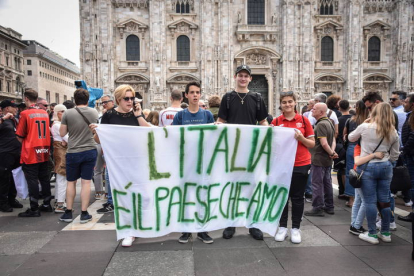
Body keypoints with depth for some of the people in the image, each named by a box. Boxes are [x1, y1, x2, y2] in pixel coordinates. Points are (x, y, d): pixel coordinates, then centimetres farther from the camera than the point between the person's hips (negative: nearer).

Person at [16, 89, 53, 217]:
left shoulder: (25, 113, -11)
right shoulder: (45, 113, 5)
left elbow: (20, 137, -9)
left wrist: (23, 139, 11)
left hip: (30, 153, -5)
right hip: (44, 152, 6)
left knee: (32, 180, 0)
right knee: (44, 179, 14)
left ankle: (34, 209, 5)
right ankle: (47, 204, 23)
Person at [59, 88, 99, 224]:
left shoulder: (68, 113, -8)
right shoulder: (94, 112, -1)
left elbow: (62, 133, 0)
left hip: (73, 152, -1)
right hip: (90, 151, 1)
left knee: (71, 182, 13)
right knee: (86, 182, 4)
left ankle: (68, 213, 21)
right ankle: (84, 213, 9)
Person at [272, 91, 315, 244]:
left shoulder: (304, 120, 0)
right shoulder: (276, 121, 1)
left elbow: (312, 144, 3)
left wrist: (301, 138, -15)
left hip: (301, 164, 0)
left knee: (297, 197, 7)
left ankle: (295, 228, 20)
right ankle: (282, 227, 21)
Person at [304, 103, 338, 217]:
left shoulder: (321, 124, -18)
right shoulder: (329, 122, 13)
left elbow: (324, 143, -25)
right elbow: (333, 140, 13)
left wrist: (331, 153, -11)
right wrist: (332, 152, -1)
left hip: (319, 159, -10)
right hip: (327, 160, 10)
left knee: (317, 183, -1)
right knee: (327, 182, 16)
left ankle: (318, 208, 5)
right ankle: (329, 207, 25)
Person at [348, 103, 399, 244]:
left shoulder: (365, 127, -9)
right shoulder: (393, 132, 3)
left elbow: (351, 138, 10)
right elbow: (395, 155, 8)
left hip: (367, 167, -4)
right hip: (386, 167, 4)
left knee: (370, 201, 2)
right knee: (384, 201, 12)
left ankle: (372, 234, 9)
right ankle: (385, 233, 23)